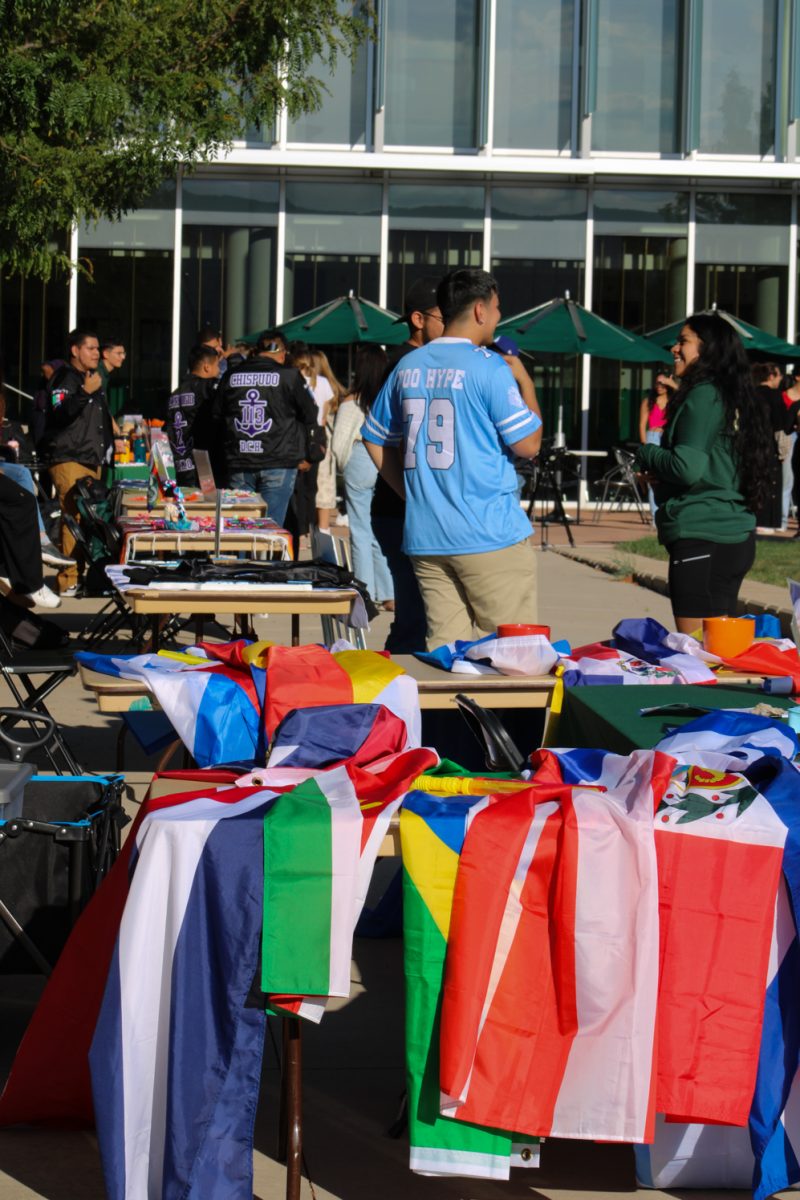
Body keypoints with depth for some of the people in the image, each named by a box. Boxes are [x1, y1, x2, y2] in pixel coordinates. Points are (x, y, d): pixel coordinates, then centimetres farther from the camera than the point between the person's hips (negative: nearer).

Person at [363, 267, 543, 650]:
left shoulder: (408, 367, 11)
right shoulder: (488, 367, -9)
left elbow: (375, 441, 20)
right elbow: (528, 445, -7)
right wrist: (525, 382, 6)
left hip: (424, 537, 6)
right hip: (489, 534, -6)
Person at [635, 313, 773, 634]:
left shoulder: (703, 395, -11)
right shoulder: (734, 397, 16)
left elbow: (687, 467, -19)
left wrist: (645, 454, -1)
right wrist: (660, 477, 13)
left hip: (702, 539, -10)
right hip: (735, 538, 10)